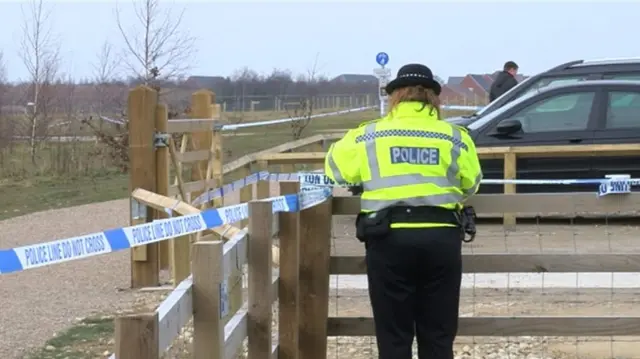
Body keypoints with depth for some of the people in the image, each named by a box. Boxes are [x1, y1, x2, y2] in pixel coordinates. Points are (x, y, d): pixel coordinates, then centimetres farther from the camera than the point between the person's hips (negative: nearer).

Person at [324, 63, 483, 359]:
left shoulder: (369, 135, 5)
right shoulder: (455, 137, 6)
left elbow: (334, 166, 18)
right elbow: (471, 182, 17)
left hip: (390, 238, -1)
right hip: (441, 236, 1)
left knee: (393, 335, 6)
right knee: (438, 334, 9)